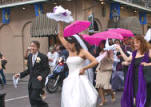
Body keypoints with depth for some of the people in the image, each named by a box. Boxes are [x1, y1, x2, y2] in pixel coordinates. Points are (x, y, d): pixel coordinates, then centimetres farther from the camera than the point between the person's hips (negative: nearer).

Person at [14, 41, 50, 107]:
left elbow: (47, 70, -8)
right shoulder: (30, 56, 11)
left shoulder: (43, 57, -8)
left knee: (34, 97, -14)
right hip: (31, 81, 7)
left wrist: (42, 76, -25)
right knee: (32, 99, 8)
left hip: (39, 81, -7)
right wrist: (20, 74, 6)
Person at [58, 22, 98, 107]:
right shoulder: (70, 51, 13)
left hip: (80, 80, -6)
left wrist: (84, 68, -7)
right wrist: (61, 23, 8)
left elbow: (95, 62, -8)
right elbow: (61, 36, 15)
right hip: (70, 80, 6)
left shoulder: (83, 52, -2)